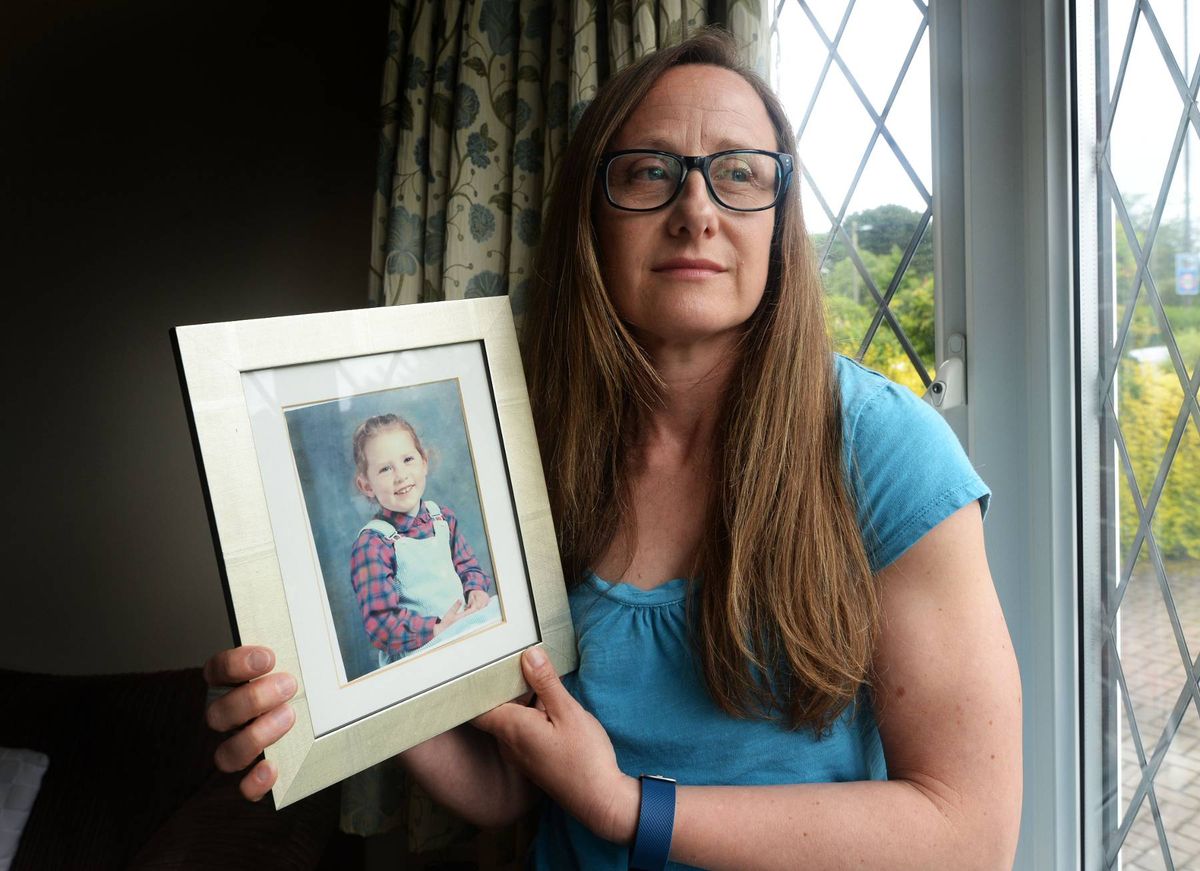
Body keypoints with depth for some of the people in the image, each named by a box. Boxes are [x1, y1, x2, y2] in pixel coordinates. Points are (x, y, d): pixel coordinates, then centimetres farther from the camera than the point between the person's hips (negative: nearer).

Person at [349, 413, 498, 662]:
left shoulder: (442, 516, 9)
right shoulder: (371, 545, -12)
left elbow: (467, 565, 21)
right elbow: (380, 624, -15)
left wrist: (476, 589, -1)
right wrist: (436, 630, -22)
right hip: (414, 653, -7)